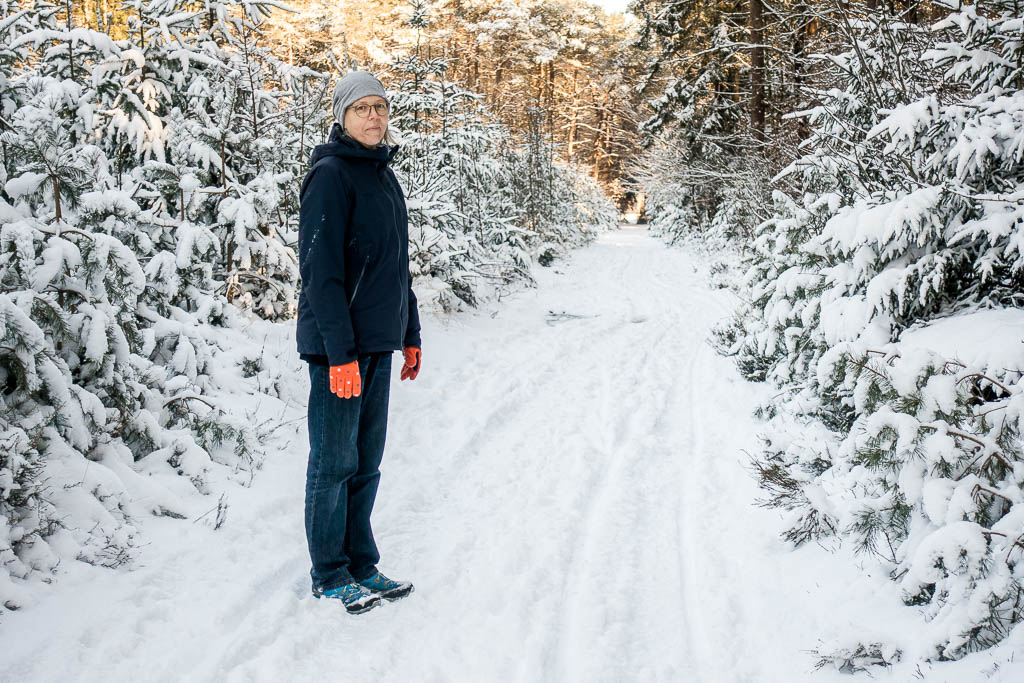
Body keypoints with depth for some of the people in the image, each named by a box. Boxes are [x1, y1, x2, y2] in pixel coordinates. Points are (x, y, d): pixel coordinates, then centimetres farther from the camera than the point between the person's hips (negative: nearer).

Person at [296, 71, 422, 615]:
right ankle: (330, 575, 14)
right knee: (334, 461, 2)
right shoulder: (330, 175, -11)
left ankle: (361, 565, 24)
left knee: (366, 461, 13)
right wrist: (340, 352, -21)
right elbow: (320, 270, -17)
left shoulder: (384, 176, 15)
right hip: (338, 346, -8)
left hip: (378, 343, 8)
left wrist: (410, 335, 20)